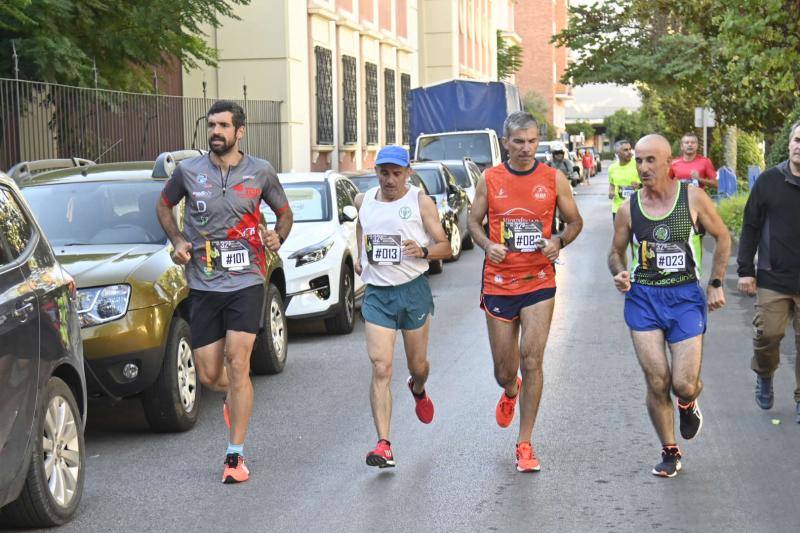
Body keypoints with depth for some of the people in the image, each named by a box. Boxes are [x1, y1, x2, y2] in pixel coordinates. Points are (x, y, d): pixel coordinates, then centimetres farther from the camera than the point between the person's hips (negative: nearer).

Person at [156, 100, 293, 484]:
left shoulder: (261, 172, 2)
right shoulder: (188, 171, 2)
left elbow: (284, 212, 16)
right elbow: (164, 205, 19)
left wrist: (278, 237, -5)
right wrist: (177, 241, 2)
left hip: (246, 282, -2)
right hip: (203, 285, 2)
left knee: (237, 363, -13)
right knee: (208, 374, 3)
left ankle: (236, 455, -4)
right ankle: (235, 398, 42)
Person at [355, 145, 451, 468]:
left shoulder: (421, 202, -3)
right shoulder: (364, 201, 7)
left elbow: (446, 247, -3)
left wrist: (423, 251, -23)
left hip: (413, 290, -1)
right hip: (376, 294, 1)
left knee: (417, 365, 13)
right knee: (380, 370, -12)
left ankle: (418, 391, 53)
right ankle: (384, 445, -15)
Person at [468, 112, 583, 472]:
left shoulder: (554, 179, 1)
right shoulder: (490, 179, 2)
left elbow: (575, 221, 10)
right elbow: (474, 220, 12)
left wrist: (558, 242, -10)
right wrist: (487, 245, -9)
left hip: (539, 282, -1)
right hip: (498, 283, 1)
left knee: (532, 361, -11)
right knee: (504, 369, 9)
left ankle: (525, 443, 0)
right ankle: (510, 393, 48)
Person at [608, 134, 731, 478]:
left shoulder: (693, 198, -3)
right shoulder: (628, 209, 1)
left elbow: (722, 237, 9)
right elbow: (616, 252, 14)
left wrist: (716, 283, 3)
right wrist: (619, 274, -8)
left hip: (685, 296, -1)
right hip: (643, 297, 1)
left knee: (684, 384, -8)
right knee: (657, 383, -4)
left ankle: (688, 404, 32)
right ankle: (670, 452, 16)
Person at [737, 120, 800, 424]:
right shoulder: (770, 181, 0)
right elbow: (750, 227, 3)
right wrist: (745, 270, 0)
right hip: (773, 278, 0)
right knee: (767, 334, -1)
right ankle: (764, 376, 28)